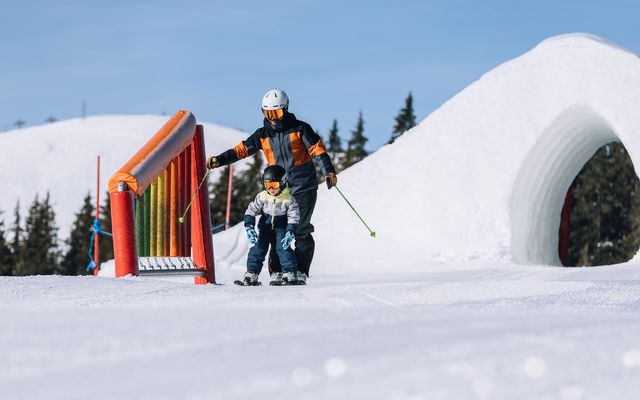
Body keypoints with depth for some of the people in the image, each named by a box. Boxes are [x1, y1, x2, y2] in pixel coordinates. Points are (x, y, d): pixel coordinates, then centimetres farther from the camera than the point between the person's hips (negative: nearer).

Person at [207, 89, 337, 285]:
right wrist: (219, 160, -9)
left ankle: (300, 272, -3)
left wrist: (328, 171, -17)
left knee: (301, 230, -7)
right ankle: (277, 272, 0)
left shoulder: (300, 128, -2)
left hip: (303, 187, -3)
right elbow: (242, 149, 4)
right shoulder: (263, 134, 8)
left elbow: (318, 149, -4)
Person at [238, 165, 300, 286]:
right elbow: (250, 212, -4)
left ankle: (290, 275, -15)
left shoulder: (289, 199, -16)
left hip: (281, 228, -3)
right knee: (258, 248, -7)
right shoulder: (262, 197, -10)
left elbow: (294, 218, -14)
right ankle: (251, 275, -4)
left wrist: (290, 234, -24)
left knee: (283, 248, -18)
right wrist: (249, 228, -14)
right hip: (265, 227, 3)